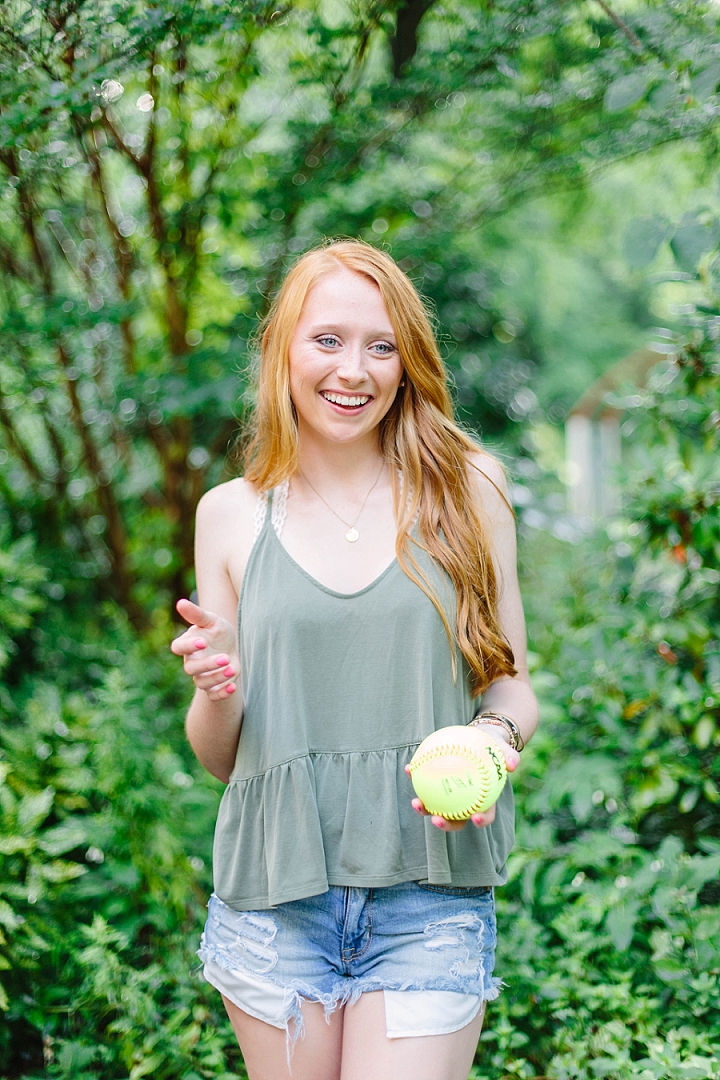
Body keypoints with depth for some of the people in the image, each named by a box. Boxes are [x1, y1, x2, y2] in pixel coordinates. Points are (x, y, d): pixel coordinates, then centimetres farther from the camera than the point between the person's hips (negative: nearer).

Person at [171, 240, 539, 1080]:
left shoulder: (467, 490, 2)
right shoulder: (231, 515, 4)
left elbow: (512, 686, 9)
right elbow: (219, 759, 9)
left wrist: (494, 737, -13)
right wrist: (214, 689, -12)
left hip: (429, 902, -1)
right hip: (274, 902, 1)